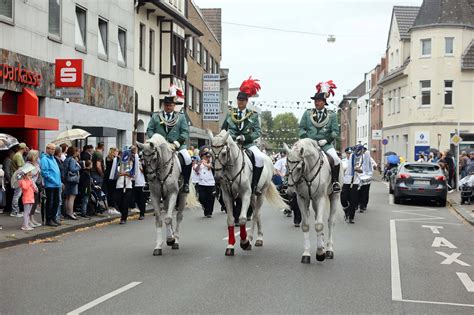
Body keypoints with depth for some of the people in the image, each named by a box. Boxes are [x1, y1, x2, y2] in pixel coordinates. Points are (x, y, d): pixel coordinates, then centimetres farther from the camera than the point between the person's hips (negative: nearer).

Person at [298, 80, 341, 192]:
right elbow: (301, 128, 11)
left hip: (326, 144, -1)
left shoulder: (332, 115, 10)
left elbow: (335, 131, 4)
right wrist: (305, 139, -7)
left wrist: (326, 140, -11)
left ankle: (335, 181, -11)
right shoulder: (307, 113, 13)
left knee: (336, 159, -26)